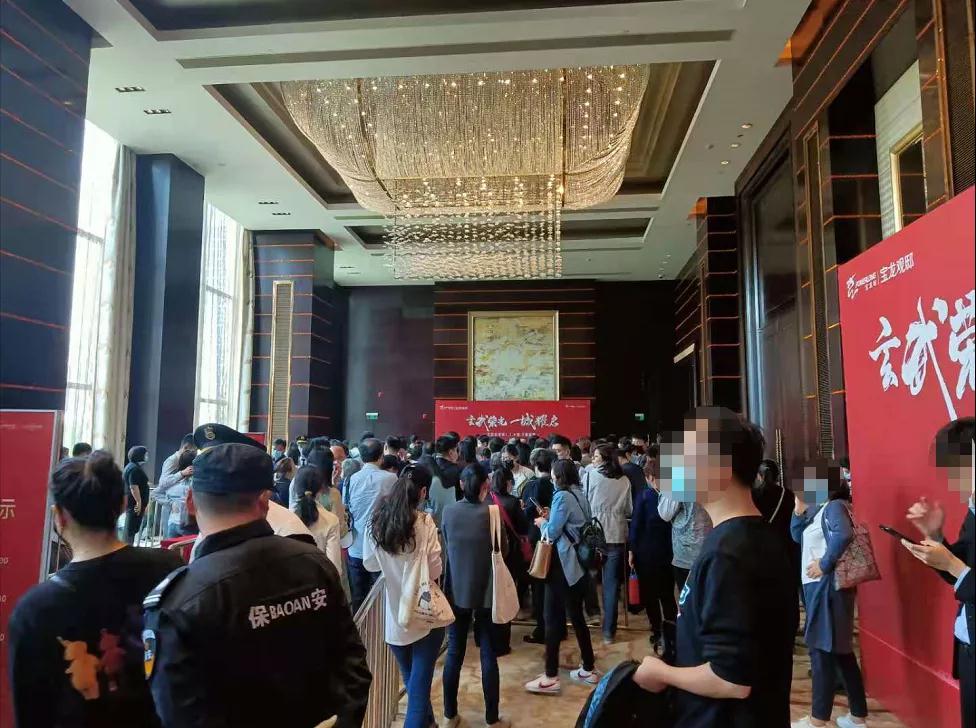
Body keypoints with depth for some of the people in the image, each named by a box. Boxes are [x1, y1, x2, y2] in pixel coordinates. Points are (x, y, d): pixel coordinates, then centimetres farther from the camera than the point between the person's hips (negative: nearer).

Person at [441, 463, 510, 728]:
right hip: (485, 592, -3)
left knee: (454, 653, 13)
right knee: (488, 655, 8)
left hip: (456, 591, 3)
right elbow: (503, 550, -3)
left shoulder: (449, 512, -7)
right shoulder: (491, 513, -15)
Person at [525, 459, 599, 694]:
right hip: (578, 562, 8)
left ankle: (550, 678, 4)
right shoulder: (580, 495, 10)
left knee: (553, 618, -1)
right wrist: (549, 521, 12)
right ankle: (589, 669, 25)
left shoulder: (562, 497, -15)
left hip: (562, 564, -8)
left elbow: (552, 533, -16)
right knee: (577, 616, 16)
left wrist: (542, 523, 3)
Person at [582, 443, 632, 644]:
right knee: (611, 583, 5)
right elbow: (630, 510, 9)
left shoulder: (589, 475, -5)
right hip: (616, 535, 2)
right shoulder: (624, 480, 2)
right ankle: (608, 631, 7)